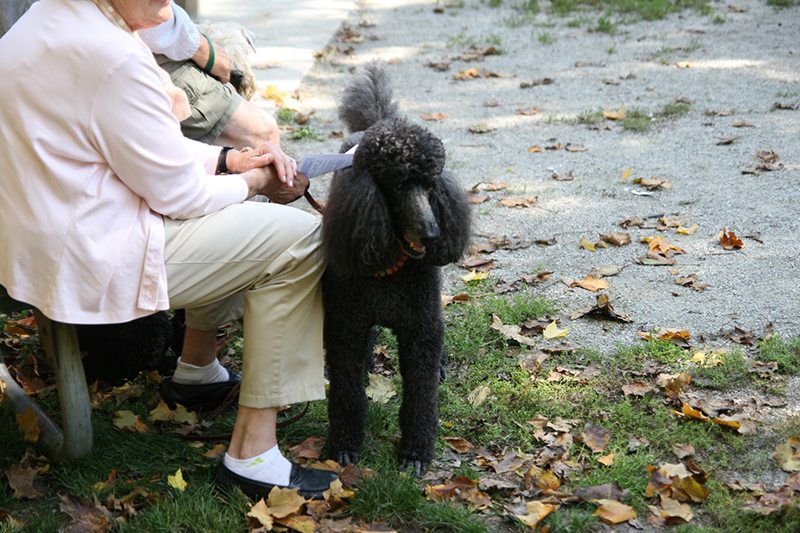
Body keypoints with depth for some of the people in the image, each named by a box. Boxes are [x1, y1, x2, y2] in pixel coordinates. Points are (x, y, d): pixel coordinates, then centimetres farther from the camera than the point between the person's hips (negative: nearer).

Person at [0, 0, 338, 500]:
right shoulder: (112, 56, -25)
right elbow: (177, 194, -17)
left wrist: (230, 159, 6)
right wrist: (256, 181, 1)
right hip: (90, 264, -11)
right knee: (299, 239, -6)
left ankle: (198, 368, 39)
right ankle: (251, 454, -4)